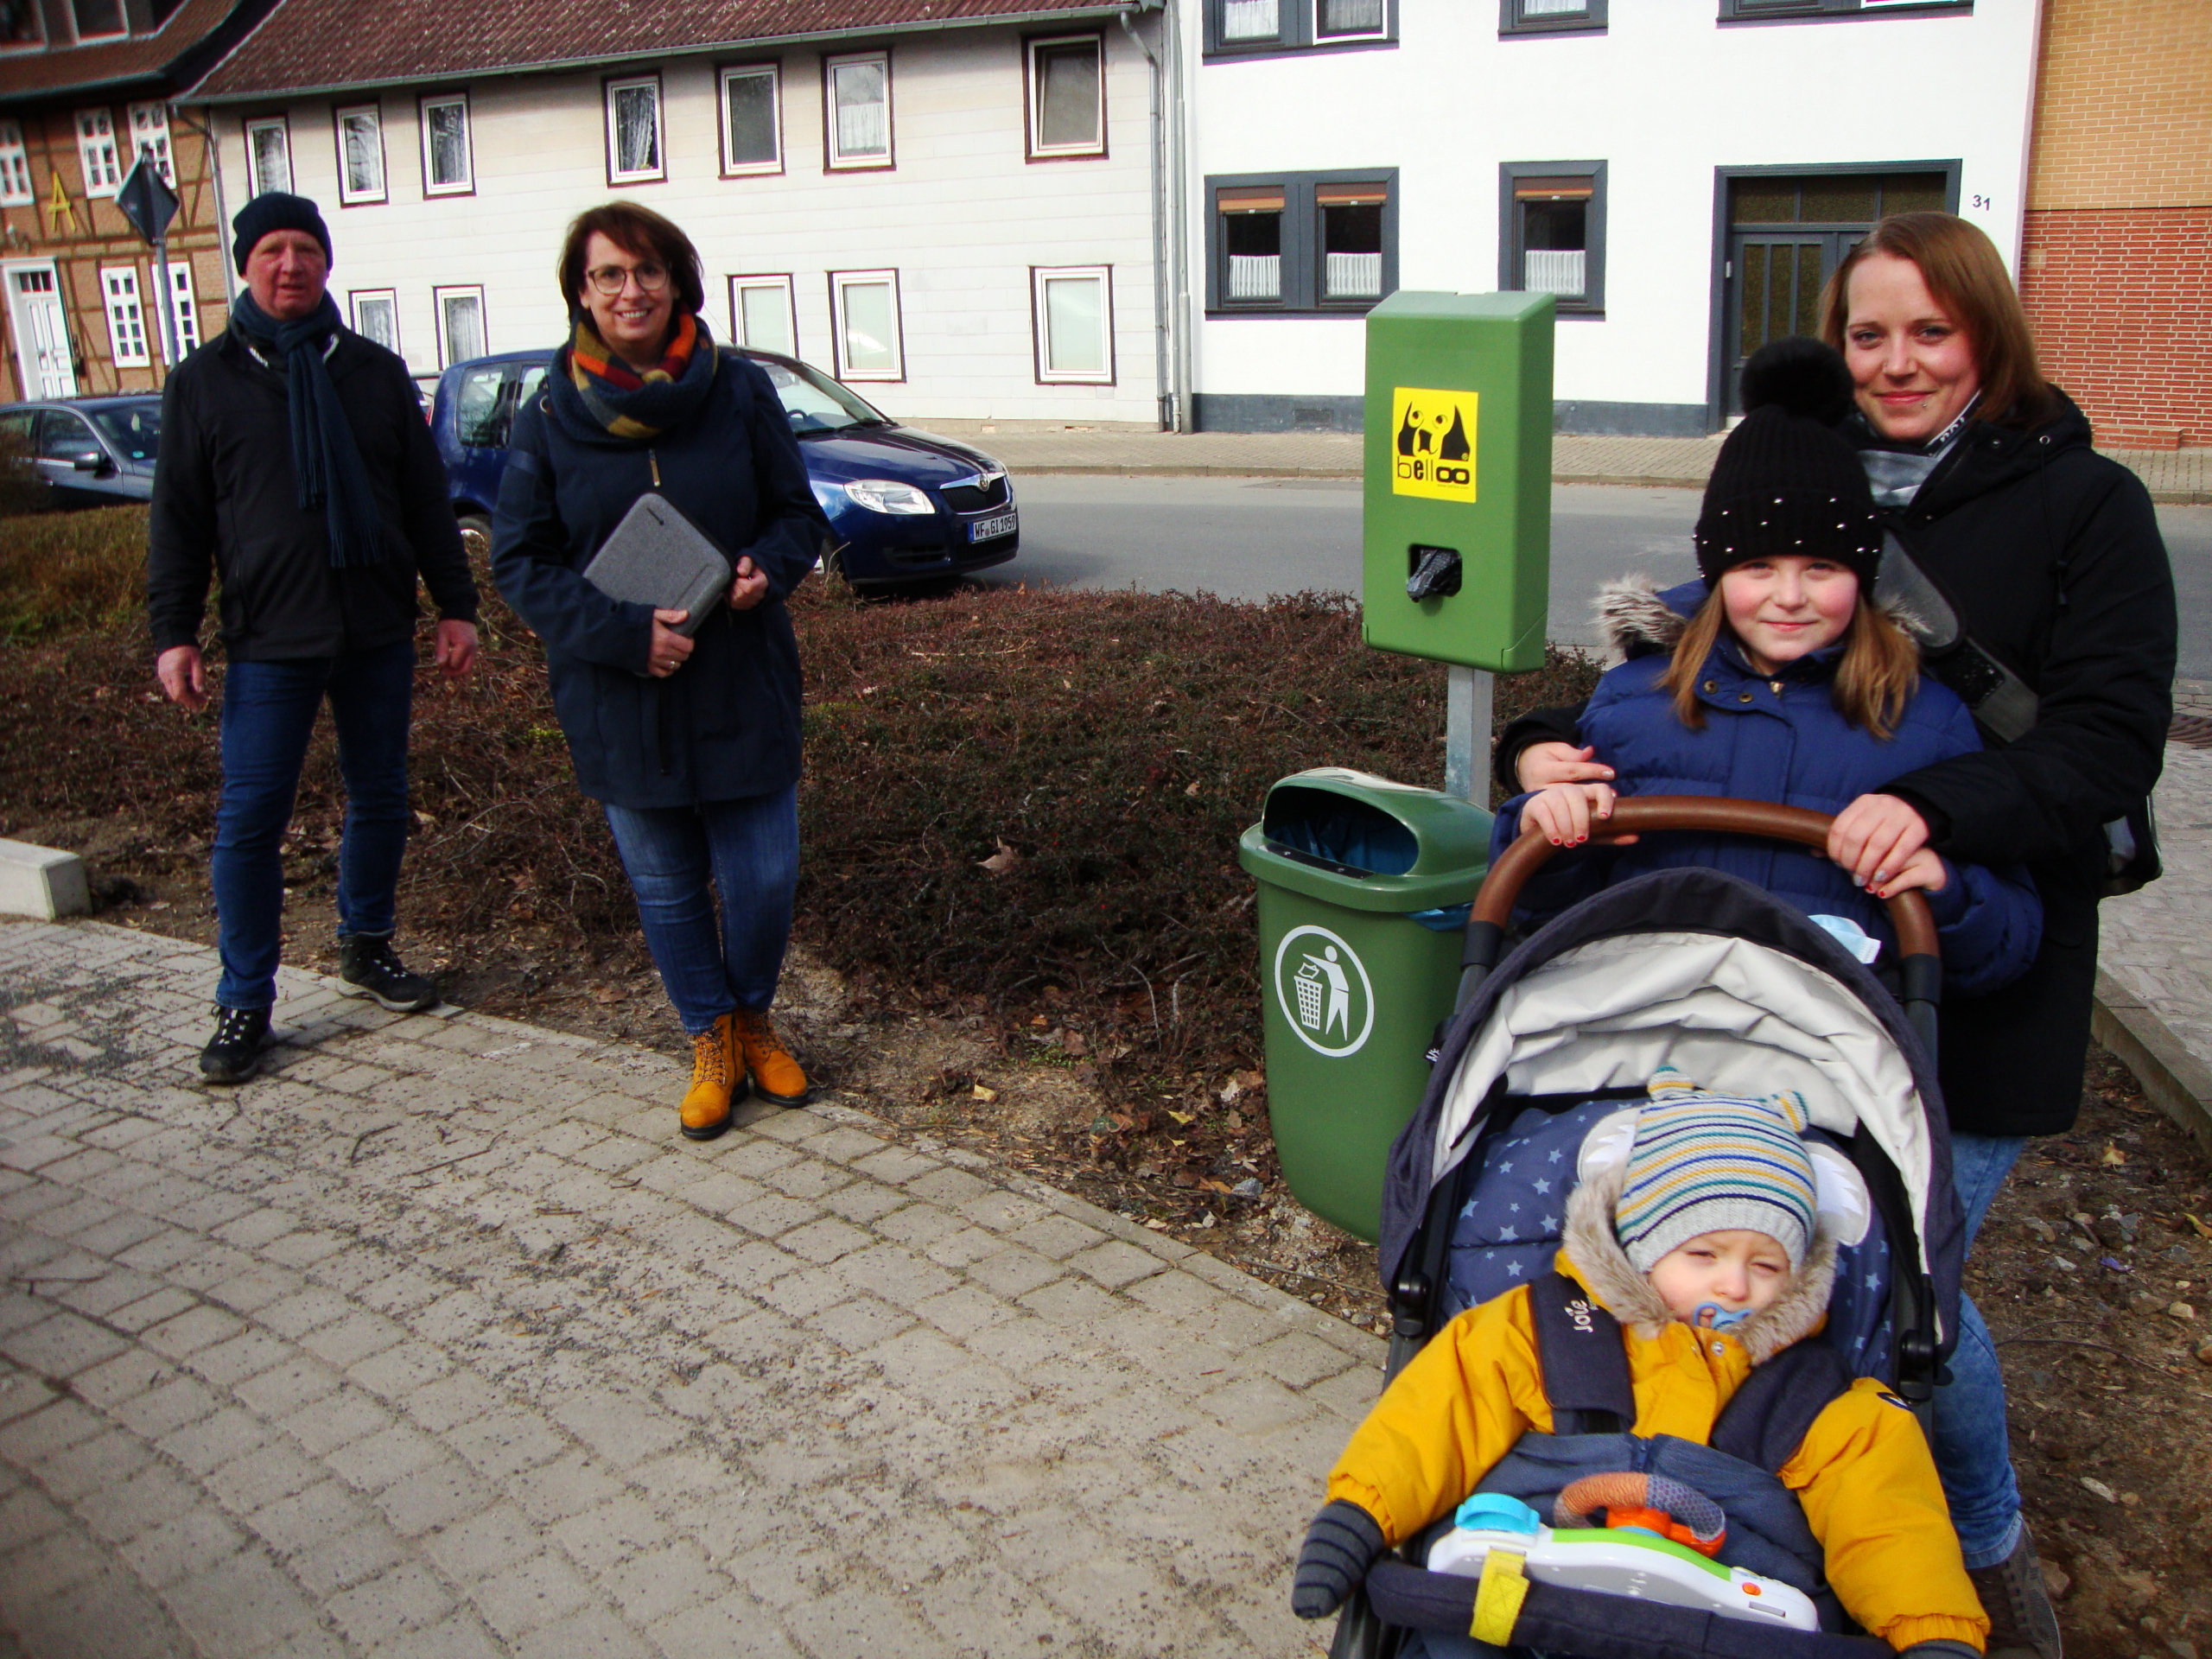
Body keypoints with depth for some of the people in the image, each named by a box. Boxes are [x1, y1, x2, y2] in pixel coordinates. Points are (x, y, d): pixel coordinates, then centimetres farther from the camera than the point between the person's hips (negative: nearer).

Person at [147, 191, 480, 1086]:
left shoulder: (375, 371, 9)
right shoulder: (204, 380, 4)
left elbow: (426, 500, 10)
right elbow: (179, 519, 4)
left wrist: (456, 605, 5)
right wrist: (173, 632, -3)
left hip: (378, 632, 3)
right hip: (268, 641, -2)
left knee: (380, 798, 12)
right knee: (250, 820, -3)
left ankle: (366, 947, 31)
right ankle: (244, 1003, 6)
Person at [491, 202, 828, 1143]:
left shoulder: (741, 394, -2)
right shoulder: (549, 418, -2)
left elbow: (797, 513, 6)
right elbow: (519, 561, -2)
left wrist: (769, 568, -17)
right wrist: (623, 633, -16)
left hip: (743, 691, 0)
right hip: (618, 703, 0)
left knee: (764, 880, 4)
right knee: (666, 890, 12)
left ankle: (754, 1020, 32)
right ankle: (712, 1043, 32)